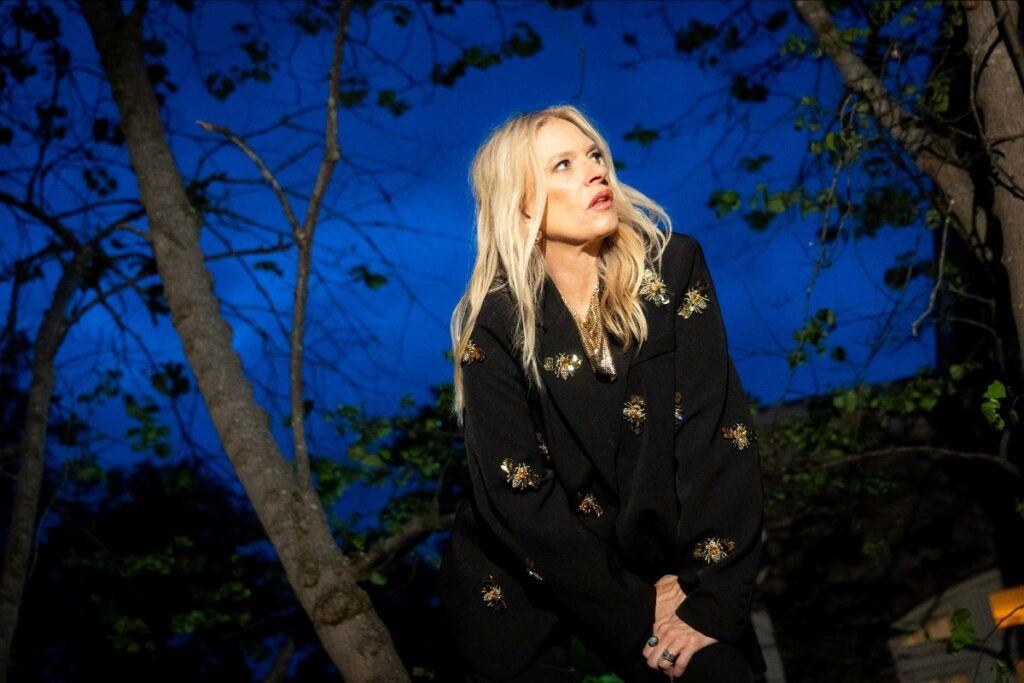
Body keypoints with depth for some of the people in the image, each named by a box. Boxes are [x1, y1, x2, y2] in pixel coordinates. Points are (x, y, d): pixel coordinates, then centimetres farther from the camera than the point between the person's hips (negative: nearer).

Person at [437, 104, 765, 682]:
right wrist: (633, 609, -16)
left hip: (654, 563, 1)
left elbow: (720, 434, -14)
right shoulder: (496, 320, -11)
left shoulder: (673, 268, -8)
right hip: (521, 583, 0)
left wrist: (713, 600, -21)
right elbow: (517, 494, -13)